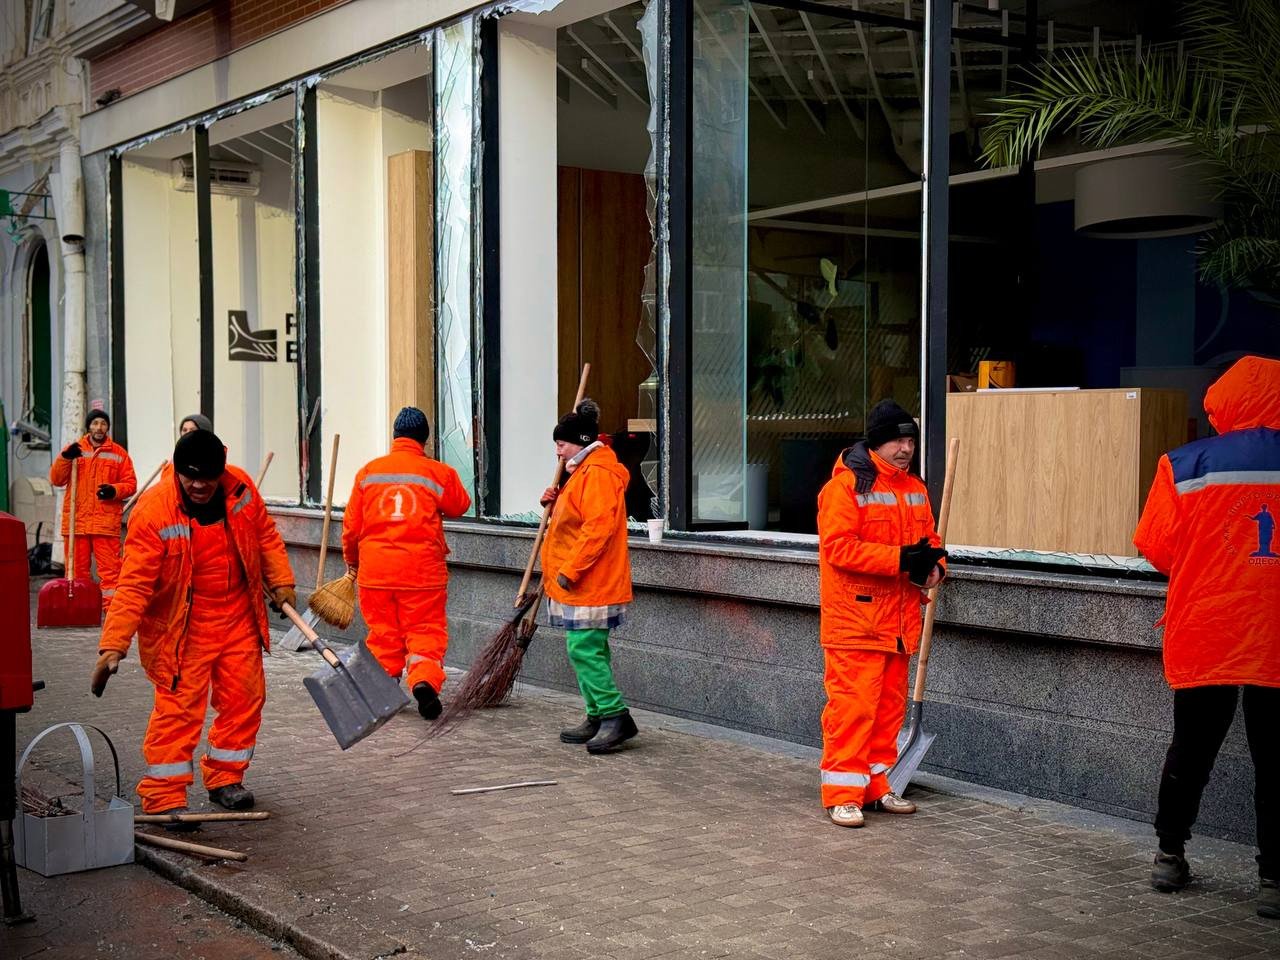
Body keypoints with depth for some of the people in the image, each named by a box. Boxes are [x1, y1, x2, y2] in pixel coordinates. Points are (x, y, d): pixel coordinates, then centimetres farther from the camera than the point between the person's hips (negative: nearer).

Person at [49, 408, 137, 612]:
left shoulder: (118, 453, 8)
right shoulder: (74, 449, 12)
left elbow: (130, 484, 7)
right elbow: (56, 479, 5)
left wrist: (114, 490, -13)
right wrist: (65, 458, -10)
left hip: (106, 521, -2)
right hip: (77, 520, 2)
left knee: (109, 568, -7)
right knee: (77, 567, 5)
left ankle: (112, 608, -5)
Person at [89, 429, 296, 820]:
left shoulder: (241, 487, -8)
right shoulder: (153, 510, -22)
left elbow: (265, 535, 11)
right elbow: (134, 584, -23)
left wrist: (281, 581, 4)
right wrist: (114, 644, -27)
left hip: (238, 617, 5)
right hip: (181, 625, -5)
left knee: (245, 696, 10)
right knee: (179, 706, -6)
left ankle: (225, 779, 27)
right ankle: (164, 795, 4)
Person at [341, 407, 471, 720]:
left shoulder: (368, 471, 5)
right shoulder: (439, 473, -2)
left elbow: (352, 524, 9)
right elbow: (460, 506, 14)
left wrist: (352, 560, 24)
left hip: (376, 570, 2)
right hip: (422, 570, -2)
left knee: (382, 632, 14)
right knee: (425, 630, 2)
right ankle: (424, 679, -18)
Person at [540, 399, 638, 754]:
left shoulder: (598, 473, -15)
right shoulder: (584, 472, 20)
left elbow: (598, 526, -24)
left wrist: (570, 570, -24)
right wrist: (557, 503, 12)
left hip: (590, 585, -11)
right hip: (580, 585, 11)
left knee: (584, 650, -13)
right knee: (587, 651, 12)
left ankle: (616, 716, -10)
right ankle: (598, 718, 18)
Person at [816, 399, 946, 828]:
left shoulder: (915, 489, 15)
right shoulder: (845, 486, -10)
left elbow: (929, 537, 22)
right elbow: (839, 547, -18)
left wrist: (934, 564, -2)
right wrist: (900, 559, -21)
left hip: (899, 622, 8)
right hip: (854, 620, -8)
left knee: (890, 706, 13)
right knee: (853, 706, -8)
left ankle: (876, 786, 24)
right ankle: (843, 794, -2)